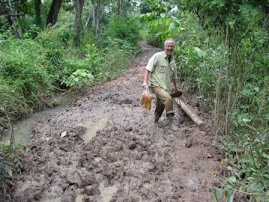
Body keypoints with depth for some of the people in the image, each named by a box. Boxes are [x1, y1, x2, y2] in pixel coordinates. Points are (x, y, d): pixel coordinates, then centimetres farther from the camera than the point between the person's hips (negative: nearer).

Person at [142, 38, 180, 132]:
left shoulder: (172, 61, 14)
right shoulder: (157, 56, -6)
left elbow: (173, 76, 27)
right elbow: (148, 69, -13)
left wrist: (176, 87, 34)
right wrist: (145, 81, -24)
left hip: (165, 87, 7)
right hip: (156, 85, -7)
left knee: (161, 105, 16)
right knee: (168, 98, -27)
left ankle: (156, 120, 41)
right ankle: (170, 122, -16)